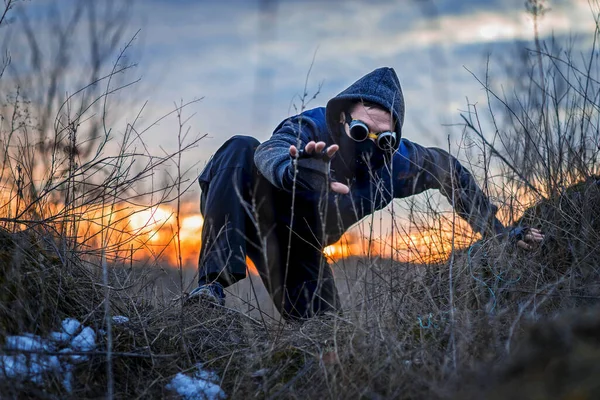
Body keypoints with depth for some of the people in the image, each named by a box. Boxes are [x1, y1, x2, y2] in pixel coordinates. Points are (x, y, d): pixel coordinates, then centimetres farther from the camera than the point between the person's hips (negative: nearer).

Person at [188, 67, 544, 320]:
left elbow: (446, 168, 0)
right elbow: (271, 151, -55)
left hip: (299, 249, 5)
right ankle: (213, 282, -44)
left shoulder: (396, 163, -19)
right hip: (244, 218, -5)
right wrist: (297, 173, -80)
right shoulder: (310, 129, -32)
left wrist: (497, 232, 3)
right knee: (241, 149, -36)